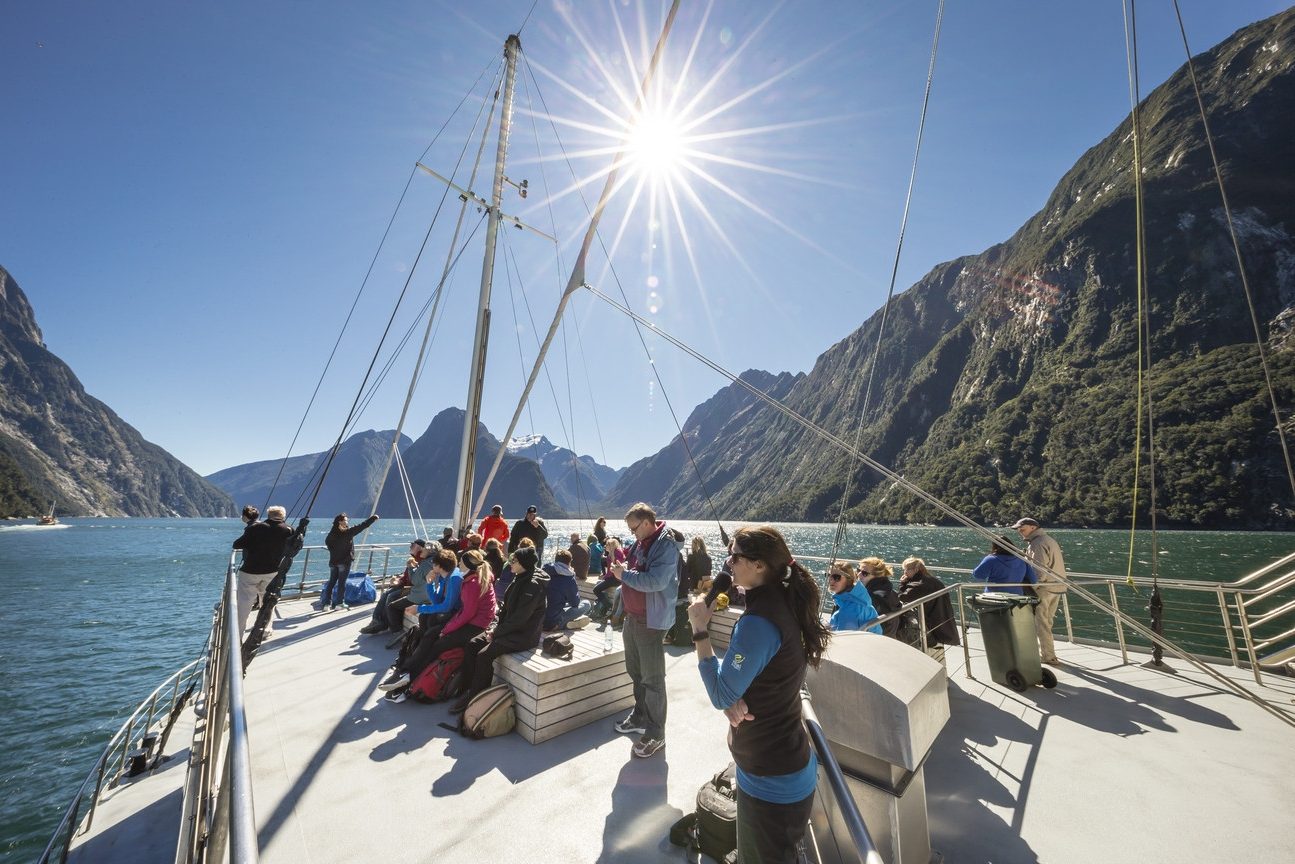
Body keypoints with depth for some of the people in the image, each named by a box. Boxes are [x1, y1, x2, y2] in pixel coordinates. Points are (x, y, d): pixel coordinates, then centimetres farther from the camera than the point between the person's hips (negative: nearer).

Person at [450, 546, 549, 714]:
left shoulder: (533, 585, -22)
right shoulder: (519, 579, 7)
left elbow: (519, 618, -22)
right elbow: (507, 608, 13)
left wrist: (496, 633, -14)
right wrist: (497, 628, -1)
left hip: (524, 635, -9)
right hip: (510, 629, 9)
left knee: (484, 655, -19)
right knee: (471, 644, -1)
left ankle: (475, 696, -1)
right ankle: (469, 687, 7)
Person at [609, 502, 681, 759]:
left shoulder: (665, 545, -20)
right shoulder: (641, 543, 7)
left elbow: (656, 581, -30)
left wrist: (624, 575, -20)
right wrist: (622, 569, 2)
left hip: (651, 621, -9)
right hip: (633, 617, 9)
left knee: (652, 678, 2)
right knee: (635, 671, 20)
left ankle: (655, 734, 16)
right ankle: (640, 717, 38)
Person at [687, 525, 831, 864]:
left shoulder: (759, 620, -32)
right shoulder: (782, 603, -2)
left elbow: (721, 695, -25)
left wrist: (699, 629, -23)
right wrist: (734, 699, -12)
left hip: (772, 779, -9)